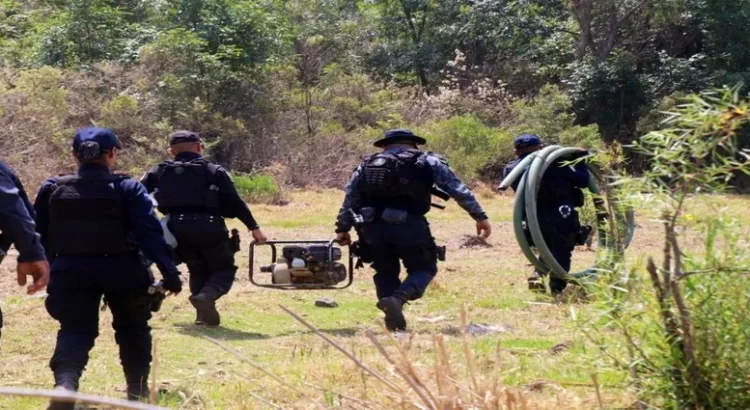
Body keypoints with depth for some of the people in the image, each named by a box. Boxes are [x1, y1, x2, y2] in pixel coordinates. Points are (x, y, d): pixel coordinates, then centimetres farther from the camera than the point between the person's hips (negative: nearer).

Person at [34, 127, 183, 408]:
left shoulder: (52, 189, 5)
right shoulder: (127, 189, -4)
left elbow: (38, 236, 10)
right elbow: (150, 233, -11)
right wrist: (168, 271, -12)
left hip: (70, 271, 1)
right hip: (120, 270, -1)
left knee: (75, 330, 1)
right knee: (132, 327, 21)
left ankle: (65, 383, -28)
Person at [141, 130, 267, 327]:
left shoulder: (160, 172, 13)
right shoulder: (214, 171, 7)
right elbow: (235, 202, 3)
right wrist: (254, 227, 8)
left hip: (177, 230, 3)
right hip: (208, 228, -3)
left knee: (198, 270, 22)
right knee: (225, 269, 11)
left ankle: (205, 314, 10)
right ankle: (206, 296, -19)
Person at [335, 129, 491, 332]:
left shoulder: (367, 165, 21)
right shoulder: (427, 162, 13)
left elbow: (350, 199, 19)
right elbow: (458, 189, 6)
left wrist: (342, 229, 24)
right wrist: (480, 216, 5)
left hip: (373, 228, 3)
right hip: (408, 227, -3)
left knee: (385, 272, 20)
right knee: (424, 268, 13)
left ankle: (394, 322, 9)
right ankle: (398, 299, -14)